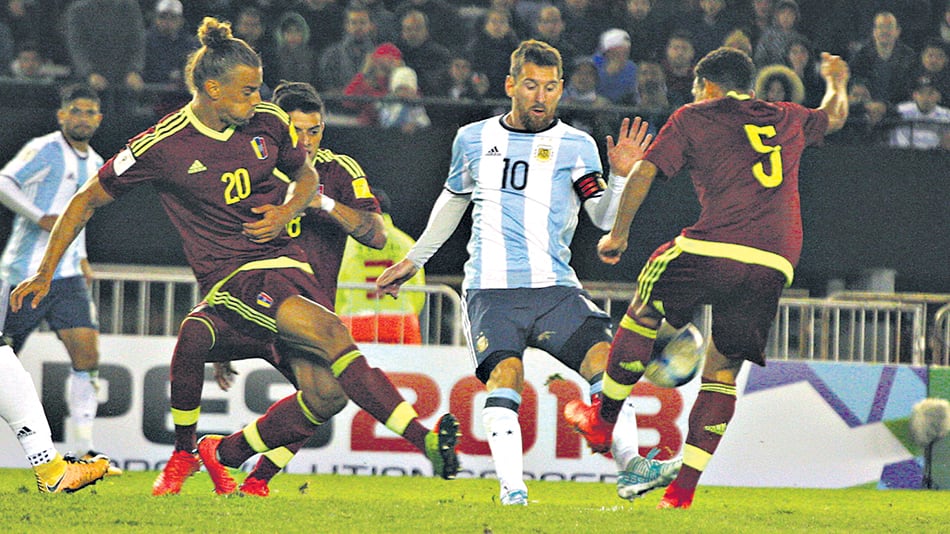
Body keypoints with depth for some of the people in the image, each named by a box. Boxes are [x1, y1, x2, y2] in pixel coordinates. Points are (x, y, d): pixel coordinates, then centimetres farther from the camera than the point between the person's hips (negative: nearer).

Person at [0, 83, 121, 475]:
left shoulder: (94, 164, 17)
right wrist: (42, 218, -28)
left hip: (67, 276, 7)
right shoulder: (46, 150, -8)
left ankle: (85, 450, -10)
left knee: (87, 353, -9)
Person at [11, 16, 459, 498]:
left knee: (326, 394, -12)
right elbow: (87, 201, 3)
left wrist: (288, 210, 0)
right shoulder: (161, 146, -8)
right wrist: (44, 275, 3)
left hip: (285, 260, 6)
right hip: (229, 278, -5)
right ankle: (424, 440, -34)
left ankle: (225, 453, 12)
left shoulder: (269, 123, 3)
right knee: (329, 331, -30)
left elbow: (306, 175, 23)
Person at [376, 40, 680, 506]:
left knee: (604, 356, -22)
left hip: (555, 290, 0)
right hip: (490, 291, 0)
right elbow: (453, 201, 30)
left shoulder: (575, 146, 6)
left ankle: (630, 467, -18)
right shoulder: (474, 139, 12)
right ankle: (512, 489, -28)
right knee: (505, 373, -24)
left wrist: (620, 176, -20)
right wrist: (413, 260, 35)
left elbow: (605, 219, -2)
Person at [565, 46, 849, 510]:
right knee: (723, 368, 10)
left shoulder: (692, 118, 12)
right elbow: (834, 117, 46)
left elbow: (643, 173, 5)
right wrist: (836, 80, 67)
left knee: (645, 311, 21)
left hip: (715, 248, -4)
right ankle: (685, 486, 2)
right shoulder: (787, 120, 25)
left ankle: (603, 418, 29)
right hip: (775, 265, 4)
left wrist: (618, 233, 17)